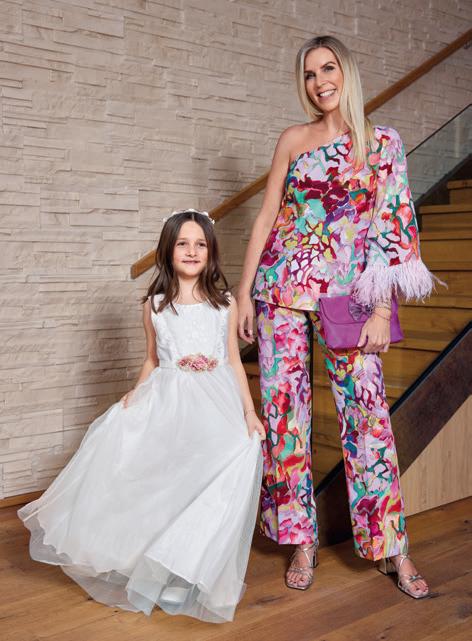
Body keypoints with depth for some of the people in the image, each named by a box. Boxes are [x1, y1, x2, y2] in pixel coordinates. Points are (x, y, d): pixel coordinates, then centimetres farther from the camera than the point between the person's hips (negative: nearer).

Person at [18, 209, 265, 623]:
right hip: (167, 402, 1)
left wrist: (250, 412, 1)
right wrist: (136, 395, -2)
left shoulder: (225, 304, 7)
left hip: (217, 403, -1)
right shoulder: (154, 305, 9)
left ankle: (196, 573, -3)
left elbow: (234, 361, 8)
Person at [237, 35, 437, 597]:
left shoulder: (383, 143, 4)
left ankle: (391, 547, 12)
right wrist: (244, 293, 5)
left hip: (347, 292, -2)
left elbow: (394, 227, -1)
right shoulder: (293, 140, 10)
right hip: (282, 286, 3)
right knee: (283, 407, 2)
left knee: (365, 408, -2)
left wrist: (382, 309, -9)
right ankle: (301, 540, 17)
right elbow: (266, 218, 9)